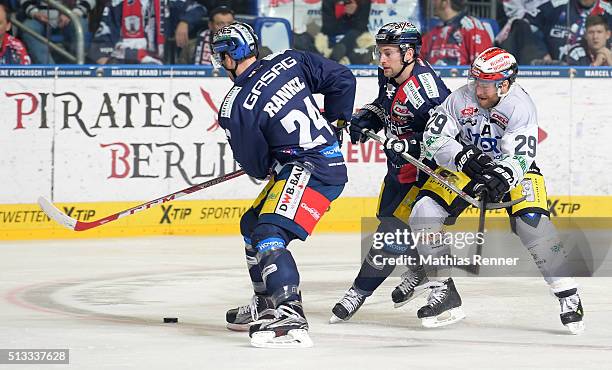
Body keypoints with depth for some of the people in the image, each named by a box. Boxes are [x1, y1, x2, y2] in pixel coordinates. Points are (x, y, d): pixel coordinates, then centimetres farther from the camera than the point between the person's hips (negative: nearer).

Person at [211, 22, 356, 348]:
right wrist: (334, 121, 21)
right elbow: (342, 79, 8)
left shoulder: (236, 107, -15)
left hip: (311, 170, -10)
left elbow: (256, 166, -6)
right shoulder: (290, 62, 2)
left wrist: (269, 168, 17)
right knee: (252, 225, 20)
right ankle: (266, 305, 33)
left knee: (269, 234, -22)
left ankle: (291, 321, -36)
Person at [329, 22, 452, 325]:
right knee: (388, 217, 21)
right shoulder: (389, 76, -2)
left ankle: (361, 289, -6)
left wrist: (409, 145, -35)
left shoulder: (425, 89, -30)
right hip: (401, 162, 10)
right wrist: (364, 118, 1)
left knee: (394, 226, -14)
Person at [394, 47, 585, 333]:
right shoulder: (461, 99, -18)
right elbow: (434, 138, -17)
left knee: (532, 224, -26)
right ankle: (444, 293, -1)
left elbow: (518, 158, -33)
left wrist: (501, 179, -53)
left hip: (515, 168, -3)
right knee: (423, 214, -13)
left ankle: (568, 296, -11)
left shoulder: (520, 107, -26)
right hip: (466, 165, 3)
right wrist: (465, 157, -33)